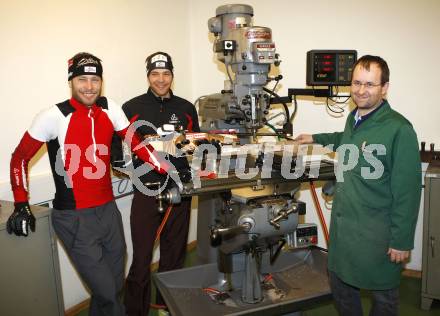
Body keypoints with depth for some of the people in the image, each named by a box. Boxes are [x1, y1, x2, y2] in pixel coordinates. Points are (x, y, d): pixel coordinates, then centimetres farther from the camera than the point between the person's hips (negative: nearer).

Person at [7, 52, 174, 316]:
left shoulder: (110, 109, 1)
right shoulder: (54, 116, -11)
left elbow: (136, 143, 7)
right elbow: (20, 158, -1)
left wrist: (171, 171, 1)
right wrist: (21, 205, -5)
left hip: (108, 210, 5)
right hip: (74, 218, -5)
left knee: (116, 285, 16)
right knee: (106, 292, -2)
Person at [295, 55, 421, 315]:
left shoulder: (399, 129, -19)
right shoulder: (354, 118, 5)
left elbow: (407, 191, -18)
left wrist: (402, 240, -15)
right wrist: (316, 138, 28)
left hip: (377, 232, -7)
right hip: (342, 222, 7)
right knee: (340, 283, 21)